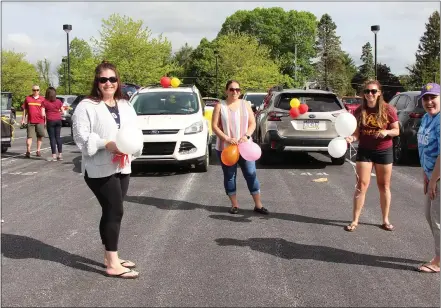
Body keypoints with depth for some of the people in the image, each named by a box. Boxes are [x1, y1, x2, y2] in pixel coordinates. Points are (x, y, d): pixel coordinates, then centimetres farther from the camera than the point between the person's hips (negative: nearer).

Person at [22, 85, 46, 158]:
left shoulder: (42, 99, 7)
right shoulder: (27, 98, 9)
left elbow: (43, 109, 7)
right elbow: (25, 109, 14)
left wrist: (44, 117, -5)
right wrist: (23, 119, 12)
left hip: (40, 120, 0)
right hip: (30, 121, 0)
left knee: (40, 136, 6)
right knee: (30, 136, -5)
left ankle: (38, 150, 16)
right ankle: (28, 151, -5)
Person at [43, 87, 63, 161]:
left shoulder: (45, 102, -7)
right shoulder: (58, 101, 2)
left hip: (50, 121, -3)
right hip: (58, 120, 3)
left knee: (52, 138, 0)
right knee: (58, 137, 11)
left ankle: (54, 155, -2)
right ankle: (60, 154, 13)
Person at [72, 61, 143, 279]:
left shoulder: (125, 106, 12)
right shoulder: (86, 106, -7)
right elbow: (81, 136, -14)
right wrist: (107, 144, -24)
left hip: (122, 167, 7)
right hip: (99, 169, -7)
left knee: (112, 212, 13)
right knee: (115, 211, -10)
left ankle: (109, 257, 24)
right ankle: (113, 265, -4)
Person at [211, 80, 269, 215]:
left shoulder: (245, 104, 6)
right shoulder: (220, 106, -1)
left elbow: (252, 123, 5)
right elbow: (214, 126, -6)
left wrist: (246, 136, -14)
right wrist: (227, 139, -19)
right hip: (225, 147, -1)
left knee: (251, 174, 0)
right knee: (229, 176, 5)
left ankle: (258, 205, 7)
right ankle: (234, 205, 17)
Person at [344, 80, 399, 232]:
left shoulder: (388, 110, -8)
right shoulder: (359, 111, -4)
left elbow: (397, 131, -4)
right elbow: (357, 132, -2)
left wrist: (387, 132, -24)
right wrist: (351, 138, -23)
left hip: (384, 151, 0)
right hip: (364, 151, 1)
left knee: (384, 186, 11)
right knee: (361, 186, 0)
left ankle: (386, 220, 23)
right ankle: (355, 220, 8)